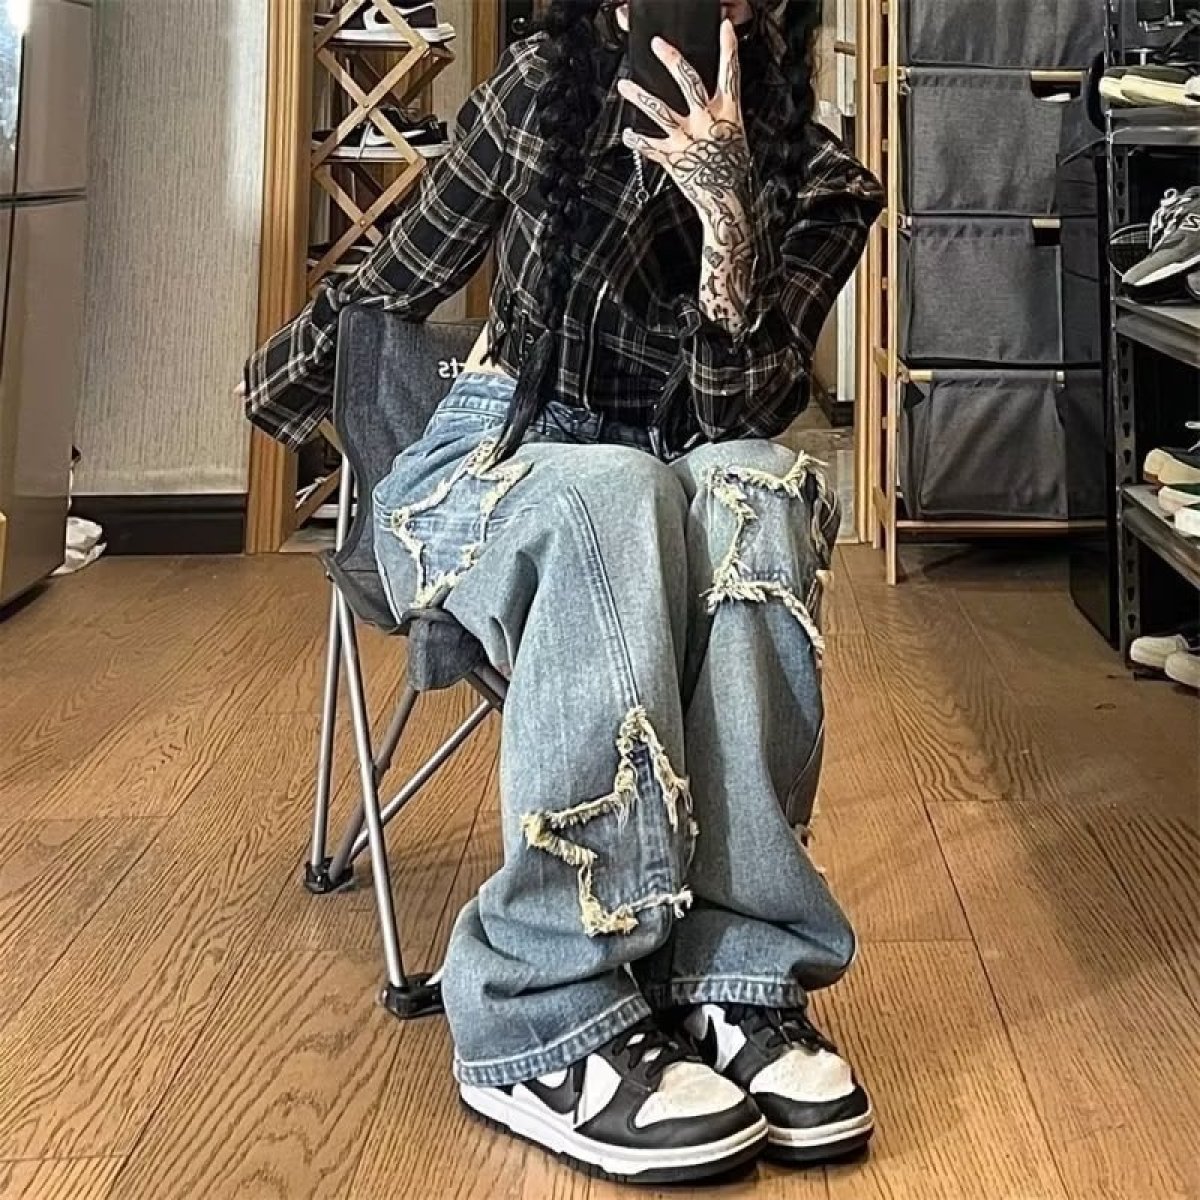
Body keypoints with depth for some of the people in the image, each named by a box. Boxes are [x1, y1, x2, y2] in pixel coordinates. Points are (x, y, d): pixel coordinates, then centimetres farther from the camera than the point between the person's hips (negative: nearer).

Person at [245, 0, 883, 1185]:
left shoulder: (817, 187, -4)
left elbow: (732, 418, -16)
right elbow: (400, 276, 10)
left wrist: (728, 216, -30)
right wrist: (274, 388, 23)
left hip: (664, 495, 1)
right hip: (481, 467, -1)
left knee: (760, 489, -35)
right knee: (617, 492, -38)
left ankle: (731, 975, -38)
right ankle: (548, 1026, -39)